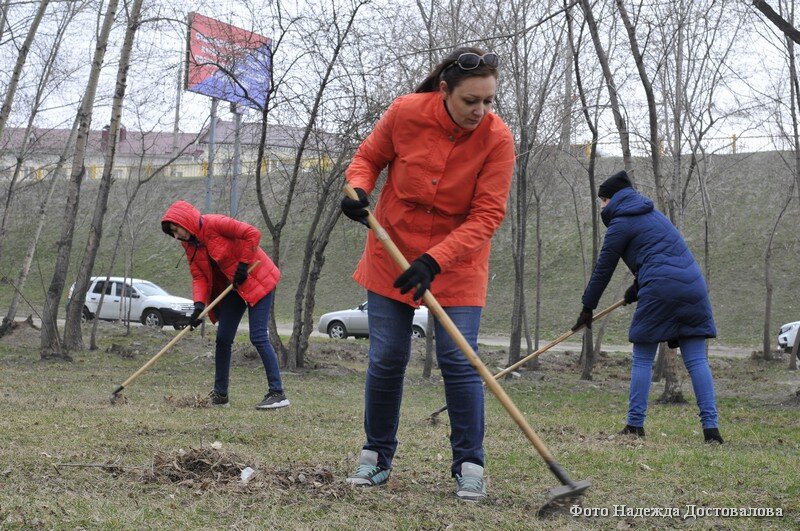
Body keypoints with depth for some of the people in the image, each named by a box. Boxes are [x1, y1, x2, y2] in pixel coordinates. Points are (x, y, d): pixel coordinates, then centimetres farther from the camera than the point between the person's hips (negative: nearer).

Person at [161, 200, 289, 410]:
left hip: (257, 280, -9)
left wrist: (243, 265, -21)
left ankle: (278, 393, -10)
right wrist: (199, 304, -16)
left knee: (258, 337, -14)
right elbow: (198, 277, 0)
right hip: (231, 288, 9)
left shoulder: (215, 224, -22)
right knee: (223, 338, 8)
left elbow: (253, 234, -25)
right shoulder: (190, 244, 3)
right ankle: (220, 395, 18)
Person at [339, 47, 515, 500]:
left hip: (457, 259, -1)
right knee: (386, 358, 3)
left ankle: (469, 465, 3)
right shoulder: (406, 113, -15)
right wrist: (359, 189, -19)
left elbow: (487, 216, -19)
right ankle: (377, 455, 20)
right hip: (393, 249, 1)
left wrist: (435, 260, -29)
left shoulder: (497, 138, -18)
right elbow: (369, 157, 3)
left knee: (459, 359, -8)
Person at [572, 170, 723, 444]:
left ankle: (635, 425, 3)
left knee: (642, 360, 4)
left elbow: (603, 270, 5)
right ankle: (711, 427, -6)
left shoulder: (620, 224, 1)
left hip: (659, 291, -7)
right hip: (693, 287, 7)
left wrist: (587, 308, 14)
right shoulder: (651, 214, 25)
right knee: (697, 360, 2)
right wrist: (637, 287, 41)